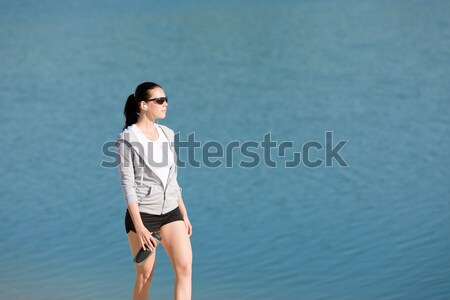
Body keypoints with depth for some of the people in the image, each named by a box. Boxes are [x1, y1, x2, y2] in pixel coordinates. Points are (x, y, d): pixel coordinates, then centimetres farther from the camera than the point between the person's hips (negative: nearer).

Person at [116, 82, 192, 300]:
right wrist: (139, 227, -19)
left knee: (185, 268, -10)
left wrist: (184, 214, 14)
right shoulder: (128, 138, -8)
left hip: (171, 212, 5)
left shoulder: (167, 134, 10)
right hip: (143, 213, -5)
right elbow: (127, 185, -13)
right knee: (145, 277, 2)